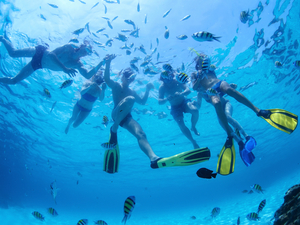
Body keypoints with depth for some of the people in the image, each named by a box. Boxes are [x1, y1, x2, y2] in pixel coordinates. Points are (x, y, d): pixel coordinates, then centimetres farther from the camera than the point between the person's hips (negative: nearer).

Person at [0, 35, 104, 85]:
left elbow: (88, 75, -25)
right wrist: (65, 69, -43)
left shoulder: (77, 64, -12)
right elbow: (51, 55, -31)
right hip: (40, 52, -3)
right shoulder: (69, 47, -23)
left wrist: (101, 63, -33)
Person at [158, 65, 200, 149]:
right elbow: (159, 101, -21)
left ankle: (193, 127, 0)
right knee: (181, 125, -21)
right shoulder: (162, 87, -14)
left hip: (184, 102, 1)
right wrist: (166, 99, -44)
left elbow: (188, 90, -21)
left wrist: (180, 94, -43)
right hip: (175, 107, 0)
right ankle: (193, 142, -1)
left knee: (195, 110, -31)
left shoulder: (178, 81, -13)